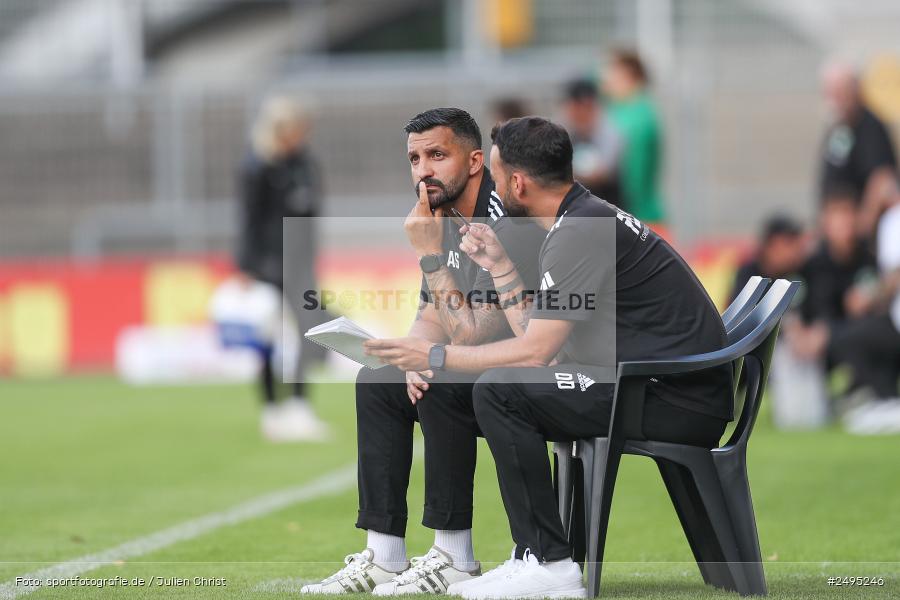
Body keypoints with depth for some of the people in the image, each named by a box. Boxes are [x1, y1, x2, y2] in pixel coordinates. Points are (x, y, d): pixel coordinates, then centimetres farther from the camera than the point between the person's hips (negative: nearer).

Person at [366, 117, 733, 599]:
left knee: (499, 392, -16)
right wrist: (500, 268, 15)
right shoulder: (591, 217, 17)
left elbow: (536, 351, -16)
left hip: (679, 405, -11)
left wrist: (436, 356, -6)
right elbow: (545, 344, 18)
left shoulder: (579, 232, -14)